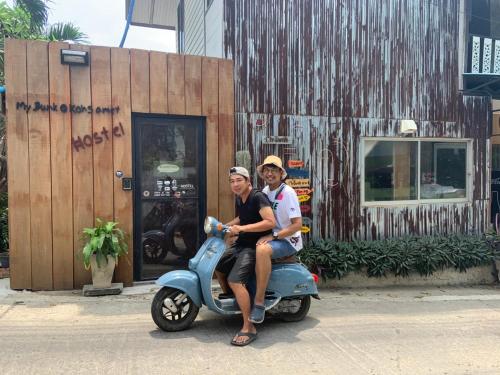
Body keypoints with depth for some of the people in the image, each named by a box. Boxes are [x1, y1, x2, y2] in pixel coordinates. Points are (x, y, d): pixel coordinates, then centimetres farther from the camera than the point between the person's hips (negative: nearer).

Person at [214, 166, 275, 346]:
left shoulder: (258, 197, -16)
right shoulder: (239, 199, 11)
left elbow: (271, 222, -28)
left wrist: (242, 228, -30)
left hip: (255, 246, -10)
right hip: (240, 244, 10)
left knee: (235, 280, -27)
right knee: (218, 267, 22)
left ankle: (249, 328, -19)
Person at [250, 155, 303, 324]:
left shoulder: (287, 193, -14)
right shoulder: (265, 191, 8)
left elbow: (297, 224, -19)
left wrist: (273, 236, -25)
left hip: (288, 240, -8)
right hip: (271, 237, 8)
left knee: (262, 250, -36)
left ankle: (259, 303, -30)